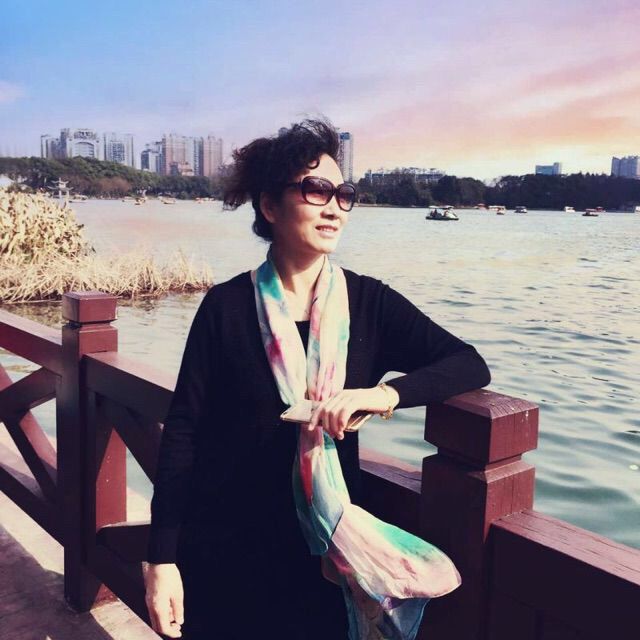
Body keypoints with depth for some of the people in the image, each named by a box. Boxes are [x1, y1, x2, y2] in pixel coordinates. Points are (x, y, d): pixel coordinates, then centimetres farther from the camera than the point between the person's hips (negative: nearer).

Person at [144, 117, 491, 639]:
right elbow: (183, 431, -8)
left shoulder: (369, 303, -4)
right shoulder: (227, 306, -9)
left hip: (326, 547, 2)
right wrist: (162, 558, -10)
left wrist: (385, 394, -27)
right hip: (225, 546, -1)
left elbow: (470, 366, -9)